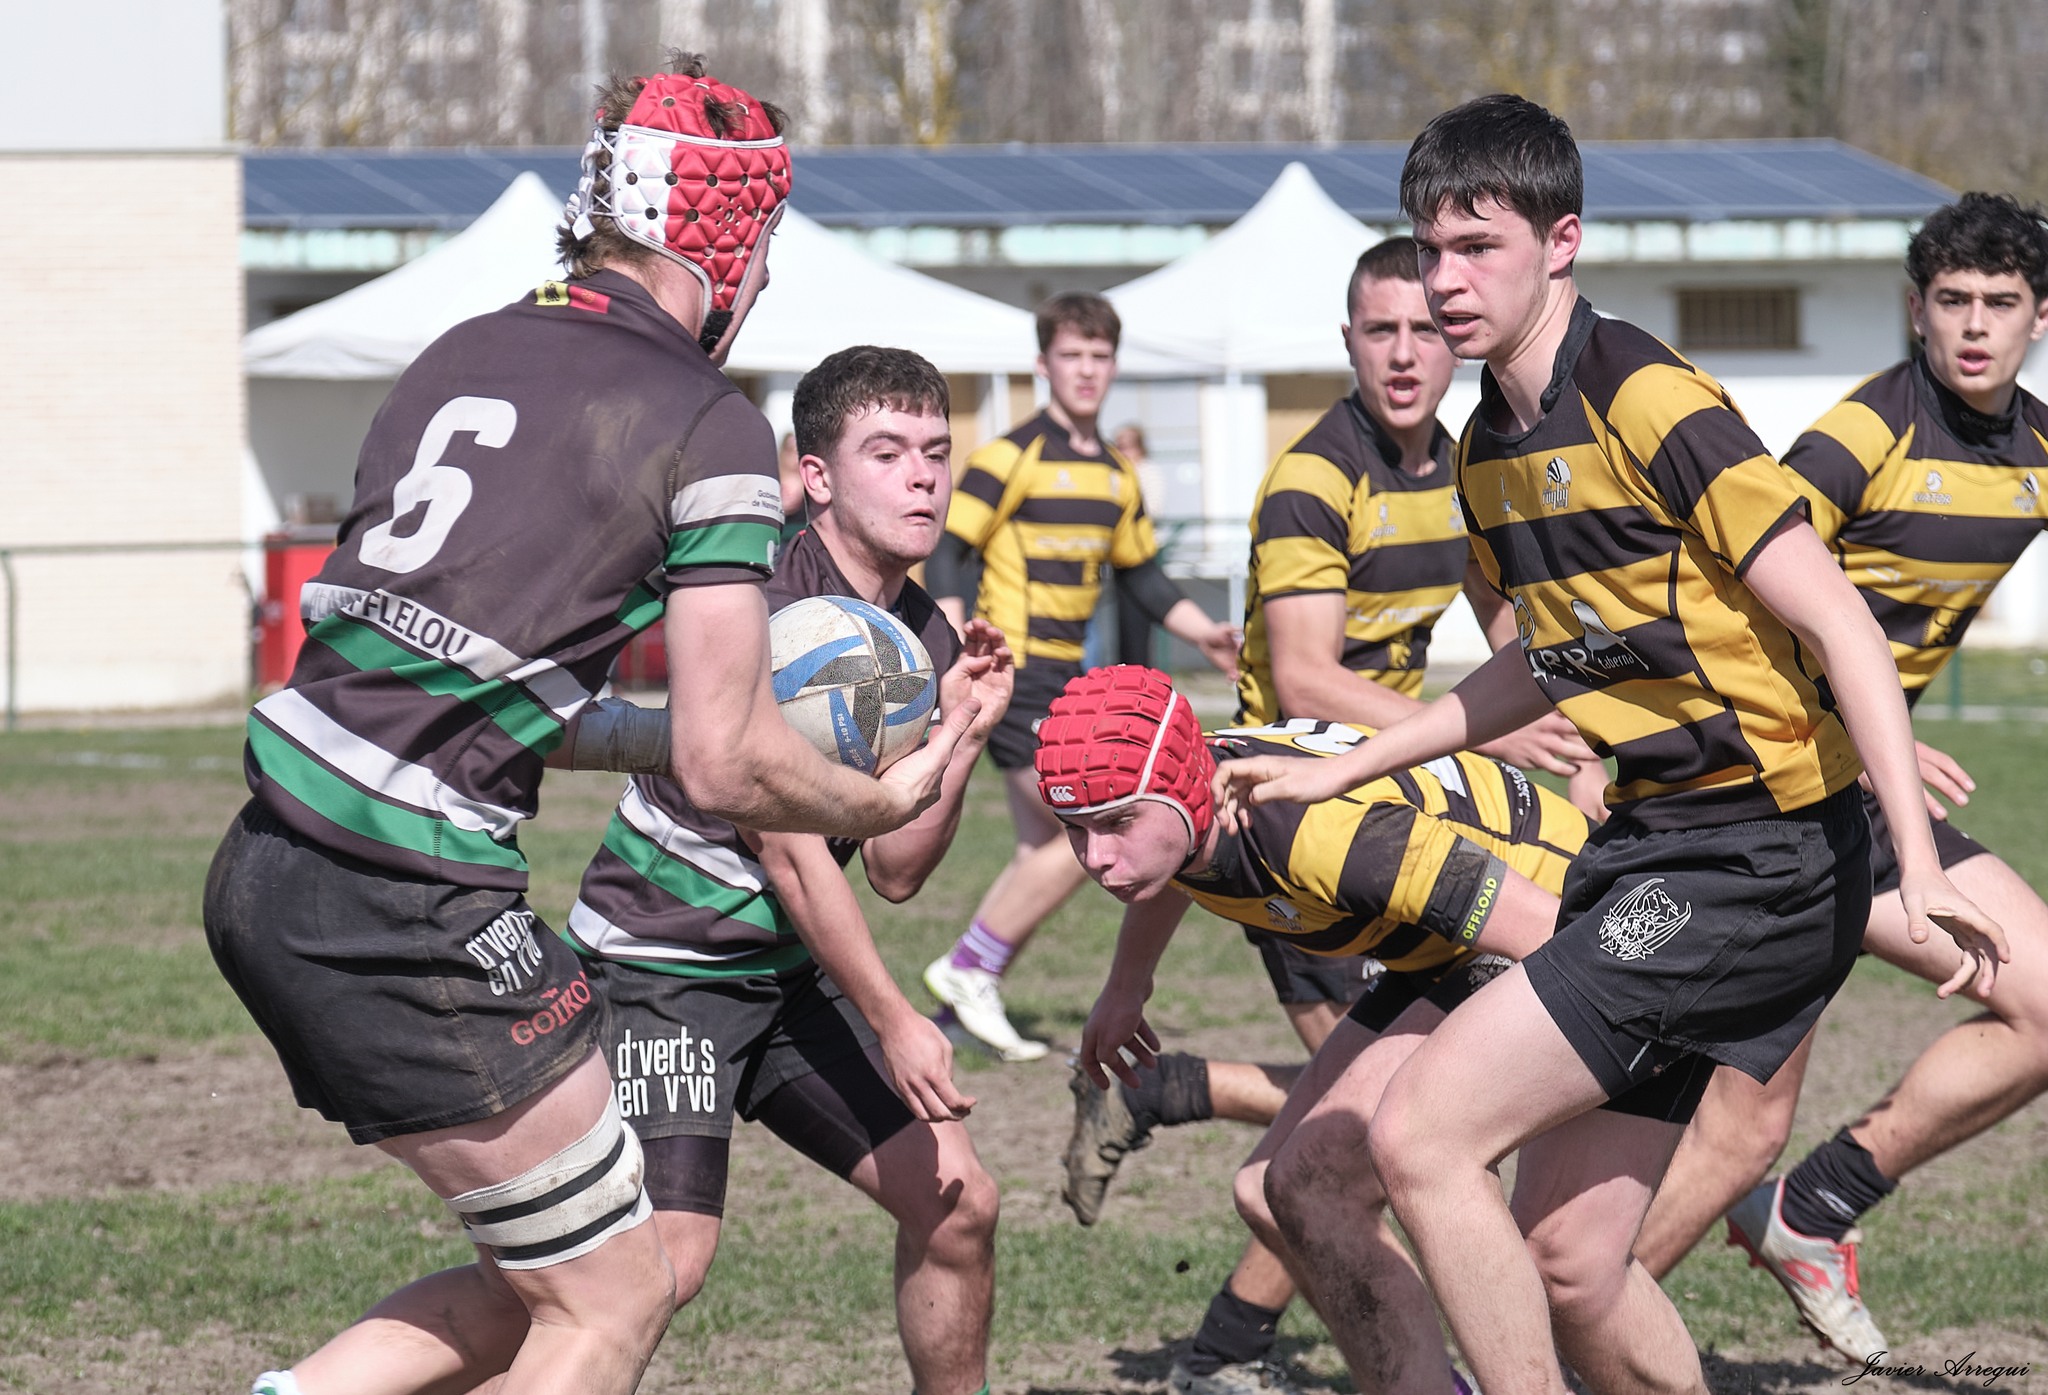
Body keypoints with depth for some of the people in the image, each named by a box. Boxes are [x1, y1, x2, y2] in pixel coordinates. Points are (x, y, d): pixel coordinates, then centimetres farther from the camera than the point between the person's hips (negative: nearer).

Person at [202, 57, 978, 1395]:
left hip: (269, 869, 8)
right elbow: (726, 768, -8)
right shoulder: (709, 426, -6)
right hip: (412, 916, -8)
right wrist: (889, 800, 10)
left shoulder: (467, 351, 15)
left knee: (534, 1286, 19)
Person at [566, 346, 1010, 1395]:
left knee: (955, 1201, 3)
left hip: (791, 970, 8)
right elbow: (784, 847, -20)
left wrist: (964, 734, -8)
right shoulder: (764, 608, -21)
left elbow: (894, 869, 6)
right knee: (666, 1258, -22)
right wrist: (890, 1019, -17)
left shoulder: (927, 641, 5)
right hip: (659, 957, -8)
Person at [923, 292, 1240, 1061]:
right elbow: (946, 553, -12)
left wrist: (1203, 632, 13)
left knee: (1046, 852, 9)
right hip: (1013, 673, -9)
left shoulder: (1115, 473, 14)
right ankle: (969, 967, -5)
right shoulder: (1011, 458, -10)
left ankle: (968, 1002, 17)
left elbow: (1140, 571, 25)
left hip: (1062, 679, 9)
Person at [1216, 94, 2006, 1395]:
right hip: (1644, 845, 9)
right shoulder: (1489, 447, 11)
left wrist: (1919, 864, -26)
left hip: (1759, 860, -9)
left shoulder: (1651, 406, -16)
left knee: (1419, 1132, -16)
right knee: (1565, 1262, 7)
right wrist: (1336, 773, 30)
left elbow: (1841, 626, -18)